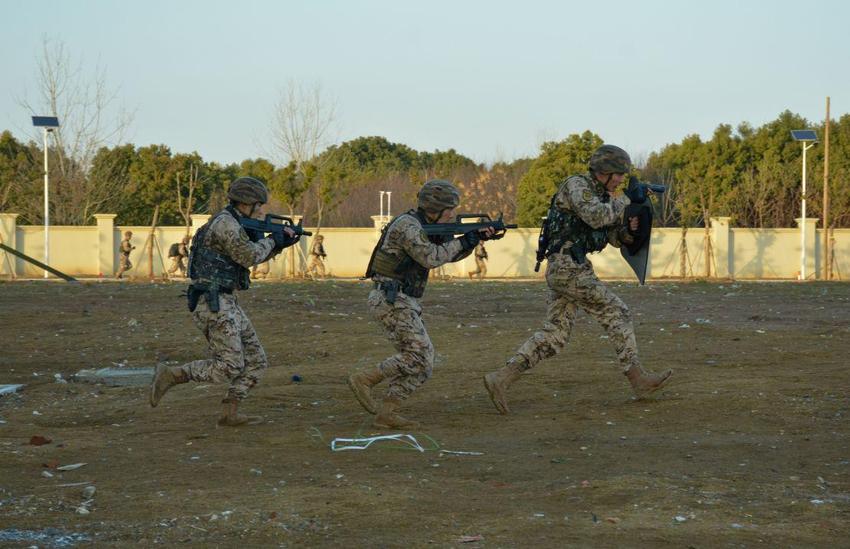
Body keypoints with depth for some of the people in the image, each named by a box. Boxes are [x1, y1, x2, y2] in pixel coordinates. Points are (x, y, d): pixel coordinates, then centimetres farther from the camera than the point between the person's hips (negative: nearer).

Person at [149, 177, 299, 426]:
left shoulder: (232, 223, 17)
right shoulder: (225, 223, -14)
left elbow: (252, 255, 27)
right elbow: (250, 256, -17)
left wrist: (281, 243, 15)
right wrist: (272, 241, -1)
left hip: (227, 303, 10)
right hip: (213, 304, -10)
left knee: (256, 362, 6)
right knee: (229, 367, -13)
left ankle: (230, 413, 6)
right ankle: (169, 375, -8)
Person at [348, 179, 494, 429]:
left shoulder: (424, 226, 16)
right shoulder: (408, 225, -15)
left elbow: (450, 254, 20)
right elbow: (431, 258, -23)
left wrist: (477, 237, 5)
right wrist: (464, 242, -12)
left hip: (402, 302, 10)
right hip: (392, 301, -10)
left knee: (421, 362, 5)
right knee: (419, 356, -14)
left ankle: (386, 414, 2)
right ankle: (364, 380, -9)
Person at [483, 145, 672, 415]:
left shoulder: (601, 196, 21)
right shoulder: (577, 185, -8)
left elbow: (615, 236, 23)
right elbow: (595, 217, -24)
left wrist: (630, 228, 0)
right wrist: (621, 202, -6)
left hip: (562, 271, 10)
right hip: (569, 267, -10)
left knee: (554, 335, 5)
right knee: (616, 314, -3)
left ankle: (501, 379, -2)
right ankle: (638, 378, 1)